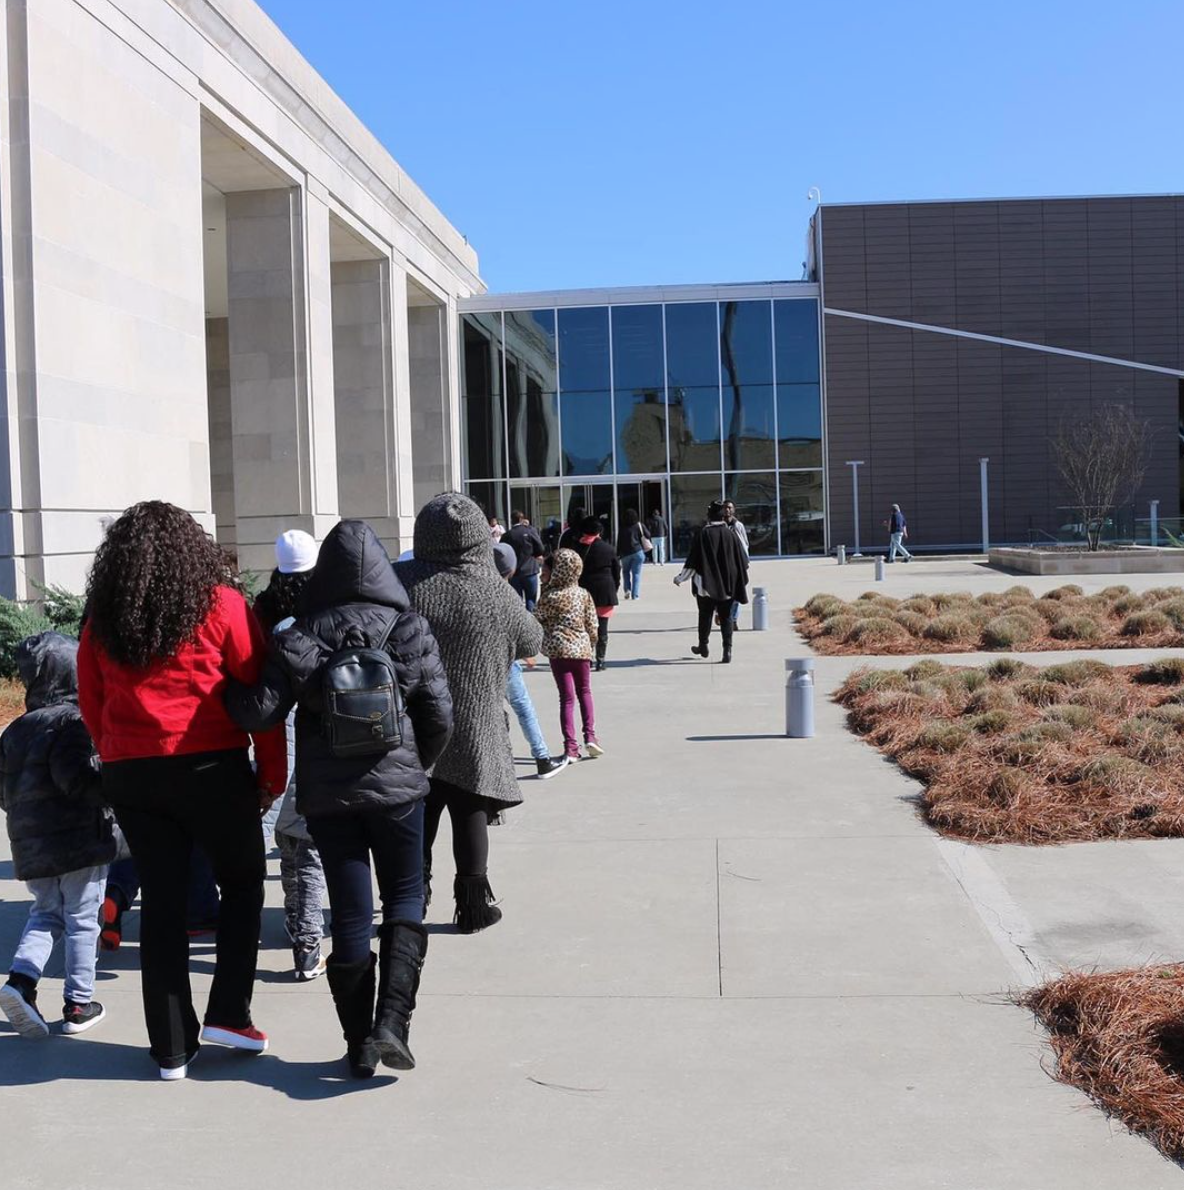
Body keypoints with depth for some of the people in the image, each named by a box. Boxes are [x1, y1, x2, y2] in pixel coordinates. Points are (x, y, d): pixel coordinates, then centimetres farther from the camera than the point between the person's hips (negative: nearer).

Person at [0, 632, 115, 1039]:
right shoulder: (74, 721, -13)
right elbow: (76, 778, -24)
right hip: (79, 839, -6)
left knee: (46, 913, 21)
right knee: (82, 921, 6)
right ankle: (79, 1005, 12)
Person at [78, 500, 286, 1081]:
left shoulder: (102, 621, 5)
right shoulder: (219, 605, -5)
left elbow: (91, 707, 10)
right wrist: (273, 772, 3)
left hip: (130, 776, 4)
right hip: (211, 769, -3)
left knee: (160, 902, 10)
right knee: (242, 883, 16)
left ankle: (172, 1048, 16)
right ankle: (228, 1013, 10)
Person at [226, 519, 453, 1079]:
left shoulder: (300, 640, -6)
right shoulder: (410, 631, -4)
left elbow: (259, 711, -10)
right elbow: (439, 716, -2)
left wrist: (226, 686, 9)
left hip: (327, 796, 1)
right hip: (398, 787, 0)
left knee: (351, 915, 10)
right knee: (405, 900, 15)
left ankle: (359, 1043, 17)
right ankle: (391, 1022, -1)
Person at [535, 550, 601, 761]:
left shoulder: (549, 595, -10)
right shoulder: (584, 594, -1)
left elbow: (537, 620, -2)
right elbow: (592, 625, 3)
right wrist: (591, 646, 18)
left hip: (559, 649, -2)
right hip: (581, 648, 2)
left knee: (567, 697, 2)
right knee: (585, 692, 20)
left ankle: (571, 747, -1)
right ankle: (590, 736, 8)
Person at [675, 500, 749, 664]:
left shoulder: (702, 535, -10)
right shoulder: (731, 535, -2)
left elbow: (693, 562, -9)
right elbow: (742, 562, 4)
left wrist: (680, 578, 2)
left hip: (706, 585, -2)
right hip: (727, 585, 2)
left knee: (705, 615, 14)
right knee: (726, 617, 6)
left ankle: (703, 646, 26)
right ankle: (727, 650, -5)